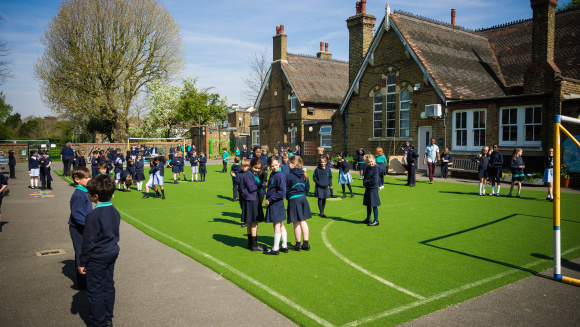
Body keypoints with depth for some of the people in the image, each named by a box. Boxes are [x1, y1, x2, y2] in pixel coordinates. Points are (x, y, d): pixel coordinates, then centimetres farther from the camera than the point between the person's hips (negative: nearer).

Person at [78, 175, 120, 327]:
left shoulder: (93, 215, -22)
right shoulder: (115, 212, 2)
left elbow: (88, 241, -18)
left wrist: (83, 262, -8)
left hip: (97, 258, -8)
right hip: (112, 254, 8)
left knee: (95, 291, 6)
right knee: (108, 286, 17)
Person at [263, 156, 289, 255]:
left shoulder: (280, 175, -17)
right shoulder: (272, 174, 11)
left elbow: (282, 191, -21)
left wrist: (270, 199, -19)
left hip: (276, 204, -9)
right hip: (273, 203, 9)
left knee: (277, 225, -1)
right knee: (280, 225, 14)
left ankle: (275, 249, 8)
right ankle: (284, 246, 24)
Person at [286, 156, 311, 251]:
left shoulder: (289, 176, -13)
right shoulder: (304, 175, 6)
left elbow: (286, 190, -7)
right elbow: (307, 188, 11)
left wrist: (288, 197, 10)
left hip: (293, 200, -6)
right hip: (303, 198, 6)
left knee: (296, 223, 2)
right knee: (303, 221, 13)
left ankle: (298, 245, 11)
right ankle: (306, 244, 16)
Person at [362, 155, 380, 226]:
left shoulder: (376, 169, -16)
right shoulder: (368, 168, 8)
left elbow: (374, 181, -21)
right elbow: (365, 177, 18)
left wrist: (366, 182, -11)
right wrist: (364, 182, -2)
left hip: (373, 189, -8)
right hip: (368, 188, 8)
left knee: (374, 205, -1)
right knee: (368, 205, 17)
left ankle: (376, 221, 7)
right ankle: (368, 219, 30)